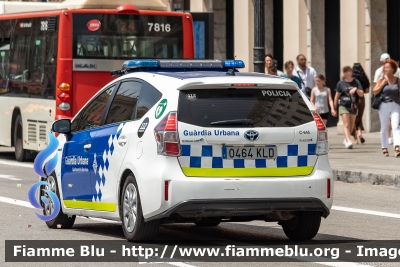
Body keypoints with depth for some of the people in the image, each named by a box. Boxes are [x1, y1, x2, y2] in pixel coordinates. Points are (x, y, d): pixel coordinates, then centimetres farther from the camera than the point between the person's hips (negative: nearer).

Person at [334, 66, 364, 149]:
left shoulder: (356, 82, 4)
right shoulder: (341, 83, 2)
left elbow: (361, 94, 2)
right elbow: (337, 95, 7)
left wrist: (356, 89, -17)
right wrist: (334, 107, 6)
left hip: (353, 106, 2)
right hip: (343, 106, -2)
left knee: (351, 125, 10)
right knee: (346, 124, -13)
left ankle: (346, 139, 30)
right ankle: (348, 141, -22)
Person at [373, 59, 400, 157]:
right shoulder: (381, 79, 4)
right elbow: (375, 92, -1)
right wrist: (383, 83, -9)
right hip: (384, 105, 0)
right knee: (384, 128, 5)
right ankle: (384, 148, 15)